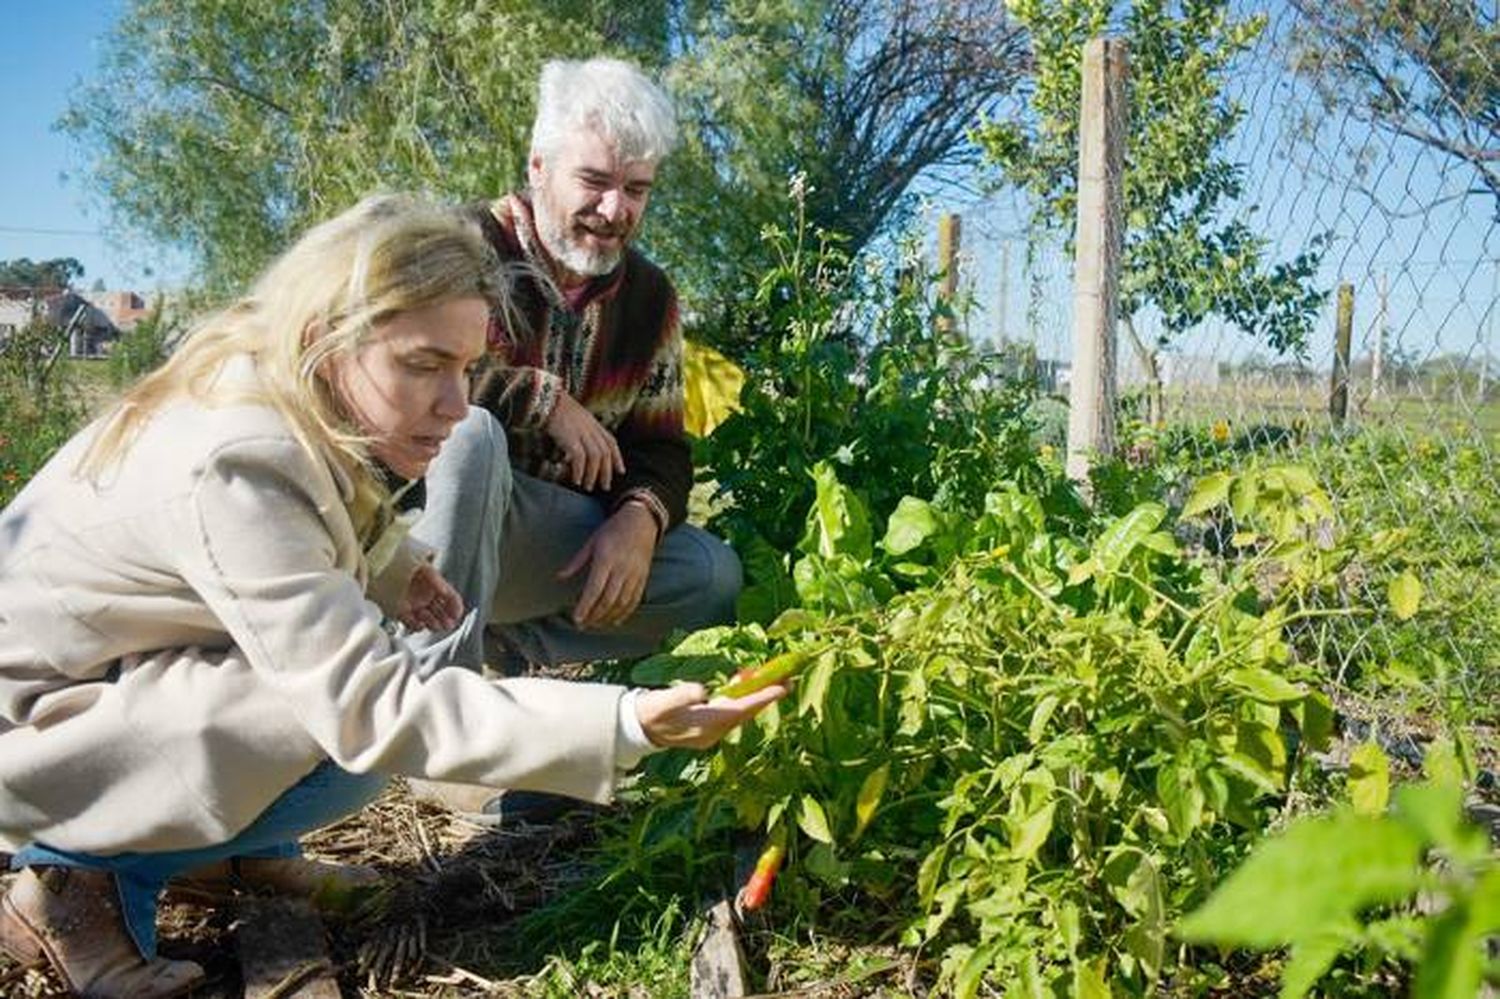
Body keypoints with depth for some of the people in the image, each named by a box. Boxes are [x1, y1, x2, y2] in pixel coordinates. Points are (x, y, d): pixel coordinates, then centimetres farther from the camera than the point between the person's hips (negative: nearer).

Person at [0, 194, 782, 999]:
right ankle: (78, 879, -5)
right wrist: (625, 724, -40)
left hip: (123, 668, 9)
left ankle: (223, 848, 10)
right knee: (347, 739, -24)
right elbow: (376, 709, -36)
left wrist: (393, 564, -5)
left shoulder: (277, 389, -8)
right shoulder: (235, 467, -34)